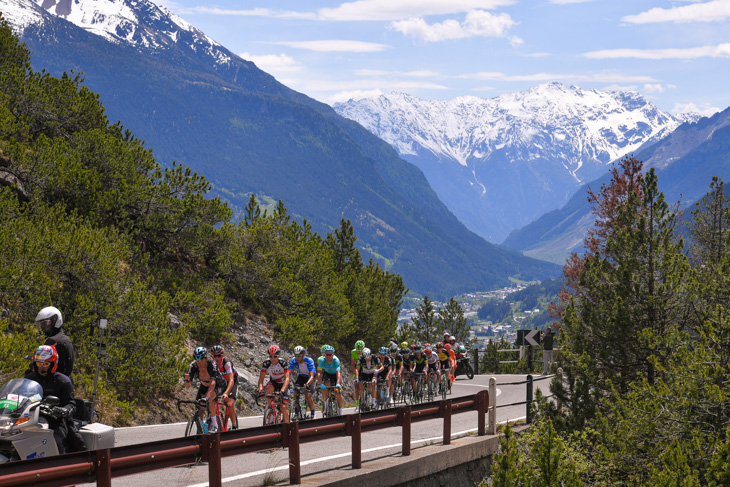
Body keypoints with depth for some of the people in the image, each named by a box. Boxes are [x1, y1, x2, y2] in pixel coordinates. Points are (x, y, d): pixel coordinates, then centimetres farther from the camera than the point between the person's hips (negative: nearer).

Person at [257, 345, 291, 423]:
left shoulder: (283, 362, -27)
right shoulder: (266, 363, -20)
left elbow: (287, 378, -34)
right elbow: (261, 378, -22)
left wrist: (282, 391, -48)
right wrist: (260, 390, -39)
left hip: (283, 384, -2)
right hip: (273, 382, 2)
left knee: (283, 407, -12)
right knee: (268, 388, -35)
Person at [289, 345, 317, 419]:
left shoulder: (309, 361, -33)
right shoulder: (293, 361, -23)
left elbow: (311, 376, -42)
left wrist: (306, 384, -60)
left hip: (310, 378, -3)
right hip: (301, 376, 4)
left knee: (308, 396, -20)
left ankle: (312, 415, 2)